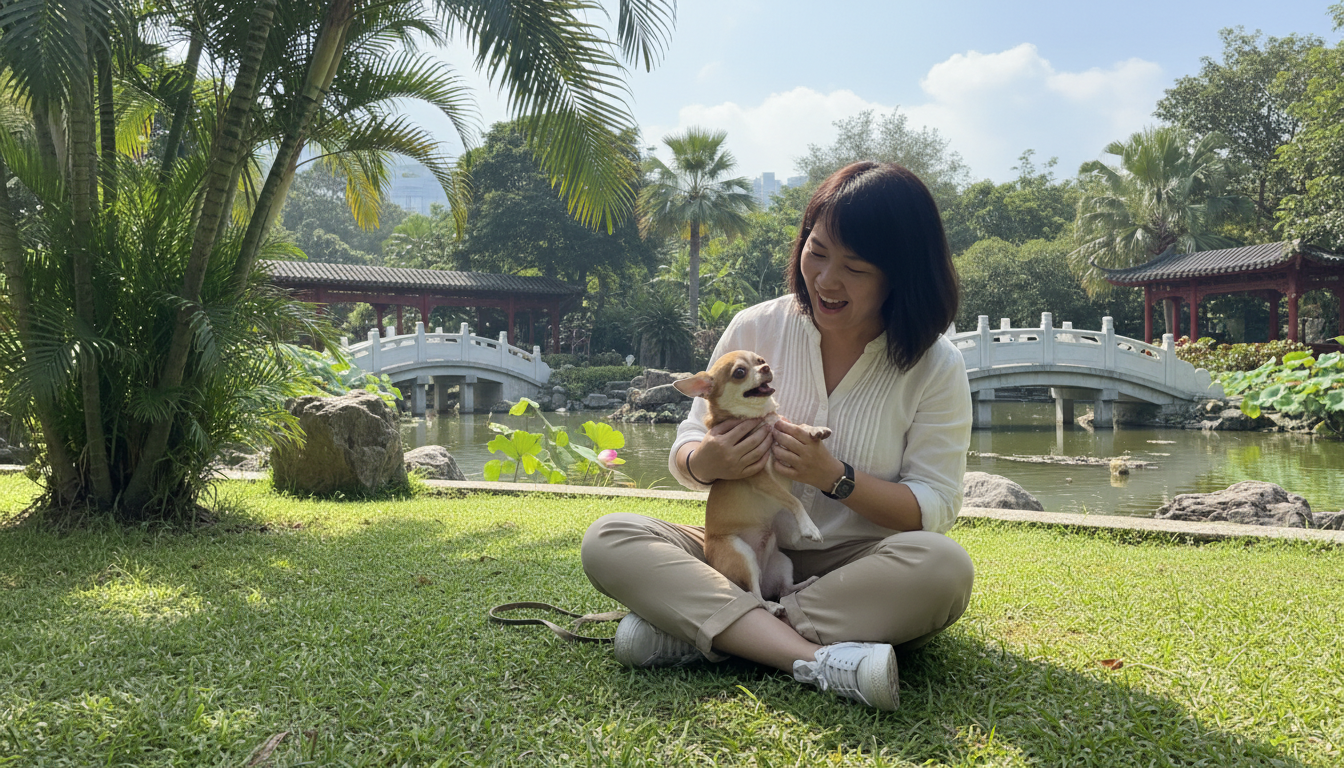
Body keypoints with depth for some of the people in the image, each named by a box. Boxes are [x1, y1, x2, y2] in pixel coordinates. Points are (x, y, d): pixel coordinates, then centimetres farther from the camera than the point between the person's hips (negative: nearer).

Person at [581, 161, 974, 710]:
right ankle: (818, 658, -35)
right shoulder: (755, 329, 0)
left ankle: (696, 628, -27)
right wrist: (706, 462, -22)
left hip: (860, 568, -1)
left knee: (943, 567, -34)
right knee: (608, 541, -20)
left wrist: (835, 477, -23)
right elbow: (685, 452, 4)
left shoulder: (937, 369, -4)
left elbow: (934, 508, -6)